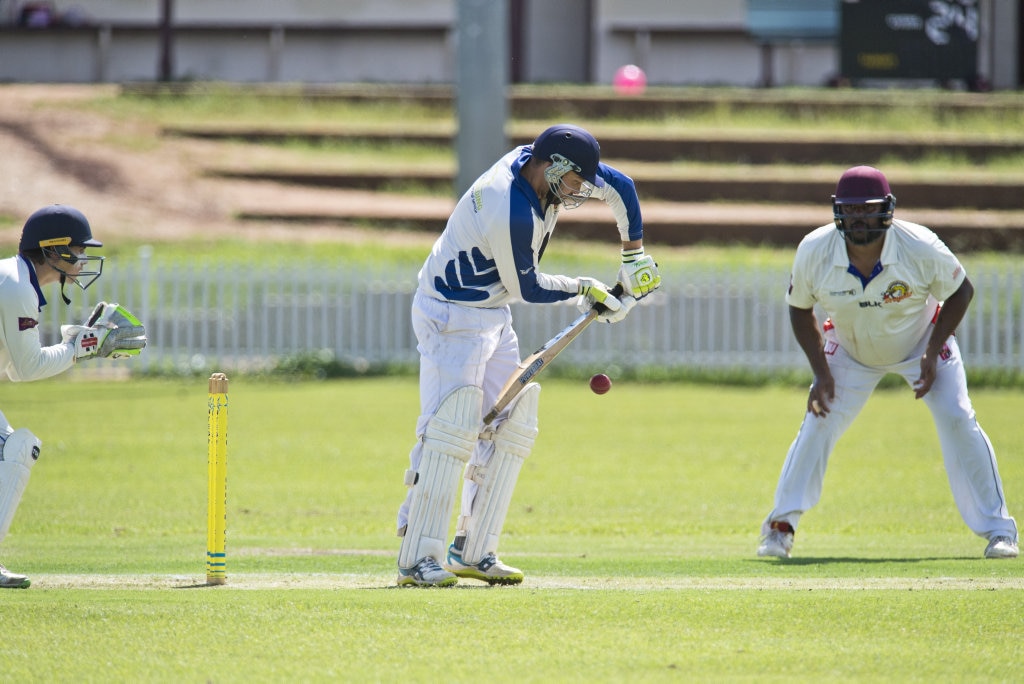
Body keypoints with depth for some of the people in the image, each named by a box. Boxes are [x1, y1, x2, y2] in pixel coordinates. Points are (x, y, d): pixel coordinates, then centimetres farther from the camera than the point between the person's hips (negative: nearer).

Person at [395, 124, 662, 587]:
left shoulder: (539, 161, -5)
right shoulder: (511, 212, -31)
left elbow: (620, 187, 9)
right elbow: (527, 288, -17)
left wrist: (634, 256, 11)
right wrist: (583, 289, -2)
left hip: (493, 317, 10)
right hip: (450, 317, -10)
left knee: (512, 427, 8)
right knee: (452, 428, -19)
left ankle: (474, 552, 11)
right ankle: (418, 560, -21)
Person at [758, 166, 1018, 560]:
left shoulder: (921, 248, -31)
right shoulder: (813, 252, -26)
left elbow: (961, 291, -13)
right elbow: (800, 308, -8)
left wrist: (933, 353, -20)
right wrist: (820, 371, -15)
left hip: (921, 343, -1)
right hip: (850, 350, 1)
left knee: (957, 421, -14)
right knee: (819, 423, -11)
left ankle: (997, 529, -4)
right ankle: (780, 526, 3)